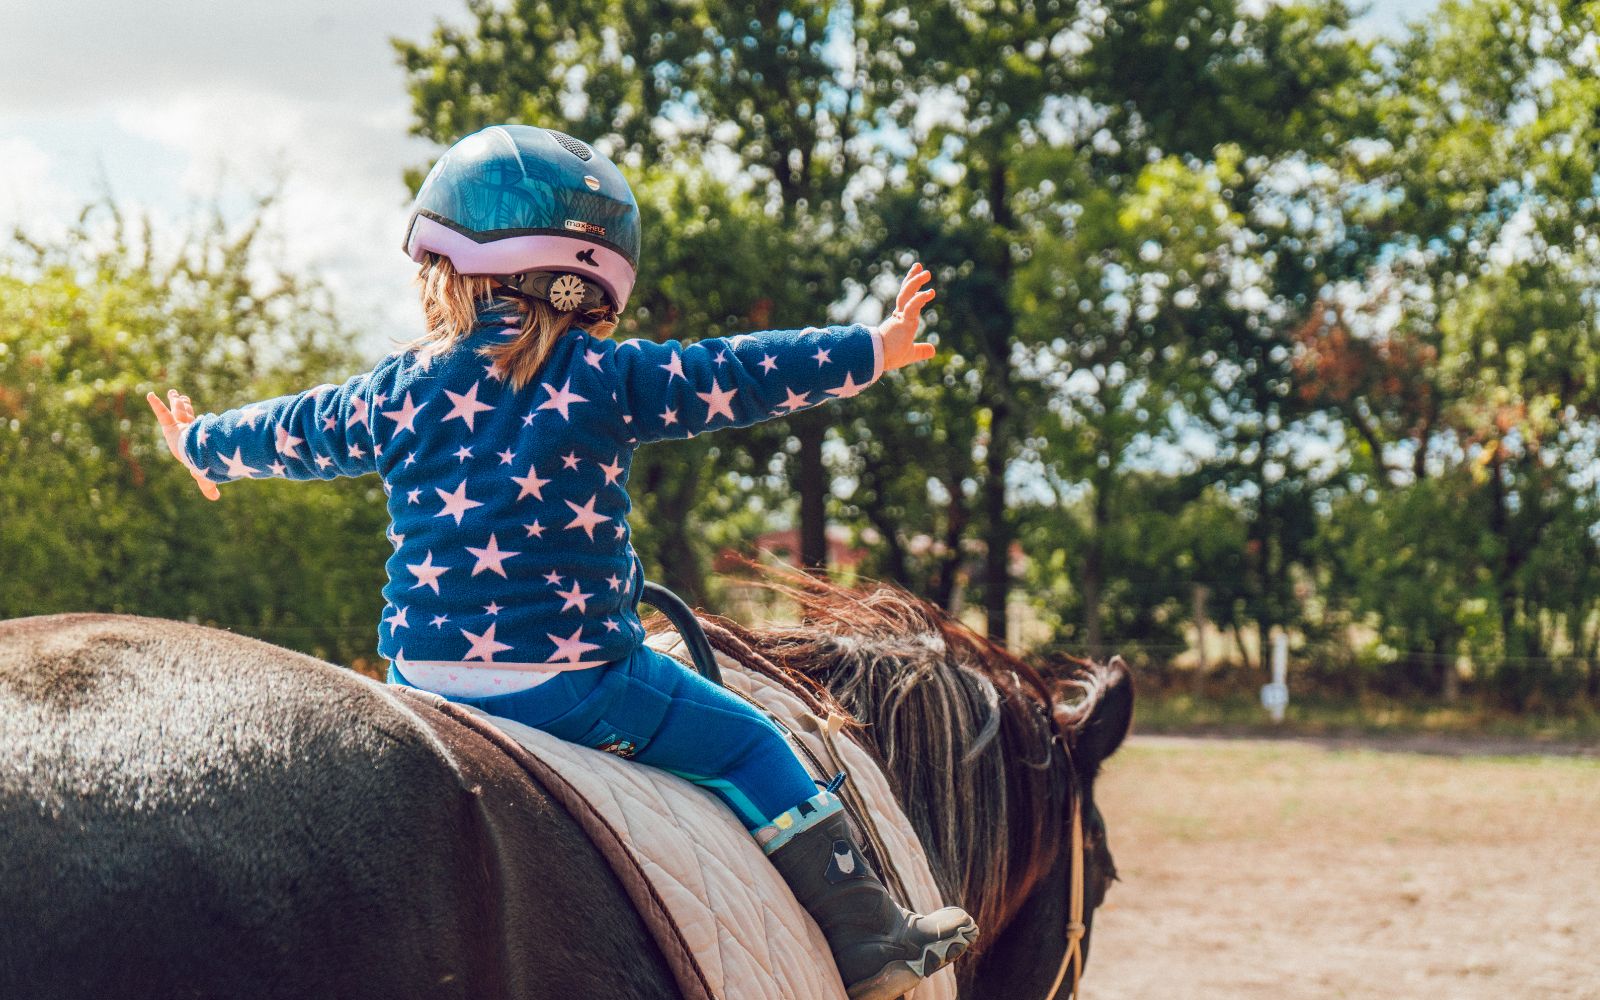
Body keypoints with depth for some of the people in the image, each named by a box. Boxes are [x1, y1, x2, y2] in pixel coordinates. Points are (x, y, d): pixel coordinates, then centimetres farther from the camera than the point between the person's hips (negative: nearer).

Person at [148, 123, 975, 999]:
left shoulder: (401, 390, 7)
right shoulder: (606, 378, -5)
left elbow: (297, 434, 22)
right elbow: (733, 379, -3)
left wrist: (202, 445, 43)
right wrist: (870, 350, 5)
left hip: (423, 680, 4)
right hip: (573, 678, -4)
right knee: (747, 744, 7)